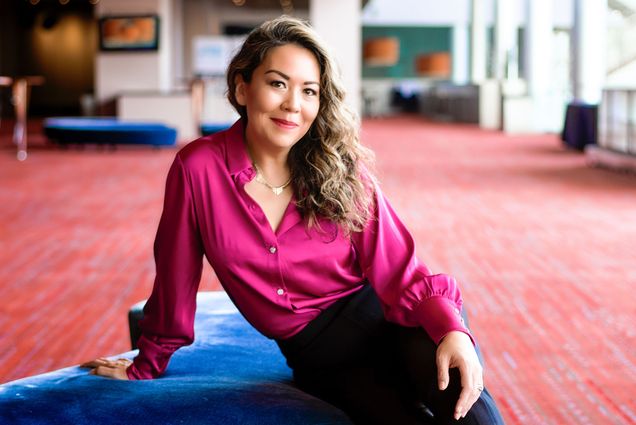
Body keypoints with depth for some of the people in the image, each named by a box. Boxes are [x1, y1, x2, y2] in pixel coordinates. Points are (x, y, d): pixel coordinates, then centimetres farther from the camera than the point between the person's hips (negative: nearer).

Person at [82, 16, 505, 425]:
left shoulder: (343, 168, -3)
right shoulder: (198, 168, -7)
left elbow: (401, 274, -6)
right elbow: (175, 278, 4)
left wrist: (452, 329, -24)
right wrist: (147, 365, 15)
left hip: (381, 318, 0)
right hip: (318, 356, 0)